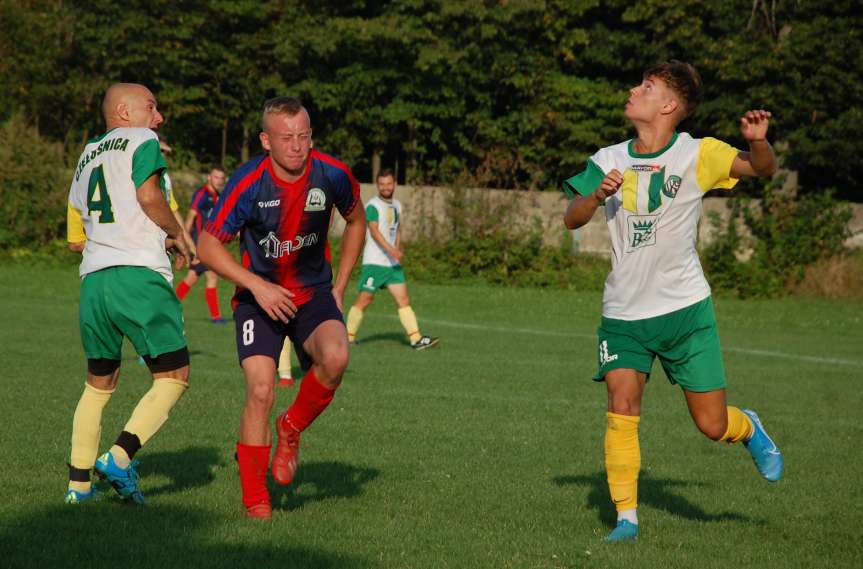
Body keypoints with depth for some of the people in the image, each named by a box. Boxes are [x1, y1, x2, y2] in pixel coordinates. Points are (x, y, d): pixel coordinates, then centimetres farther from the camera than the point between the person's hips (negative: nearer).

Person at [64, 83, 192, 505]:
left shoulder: (85, 158, 25)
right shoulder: (141, 141, 4)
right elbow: (149, 196, -15)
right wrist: (176, 235, 2)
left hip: (92, 279, 7)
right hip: (139, 275, -7)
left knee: (99, 383, 19)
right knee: (173, 378, -1)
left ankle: (79, 482, 15)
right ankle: (120, 457, -16)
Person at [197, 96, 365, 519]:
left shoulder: (333, 175, -11)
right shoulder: (248, 183, -18)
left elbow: (356, 221, 10)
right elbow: (208, 246, -11)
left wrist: (339, 287, 7)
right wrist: (258, 286, -20)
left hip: (314, 293, 2)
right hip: (259, 295, -2)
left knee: (335, 357, -28)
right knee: (260, 392, -16)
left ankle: (291, 429, 2)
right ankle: (255, 498, 1)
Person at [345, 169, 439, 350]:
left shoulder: (397, 205, 16)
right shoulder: (373, 205, -9)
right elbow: (374, 231, -20)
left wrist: (397, 249, 10)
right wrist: (390, 249, -31)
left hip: (393, 263, 7)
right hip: (374, 262, -7)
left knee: (403, 299, 1)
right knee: (365, 298, -6)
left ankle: (416, 339, -2)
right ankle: (348, 336, 4)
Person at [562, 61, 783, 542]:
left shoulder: (697, 154, -5)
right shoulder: (609, 161, 4)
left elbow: (762, 169, -6)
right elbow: (572, 219, 2)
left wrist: (758, 141, -28)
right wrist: (597, 196, -19)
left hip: (686, 309, -2)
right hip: (624, 314, 2)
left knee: (711, 425, 1)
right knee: (622, 408, -14)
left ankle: (749, 429, 36)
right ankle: (626, 516, -4)